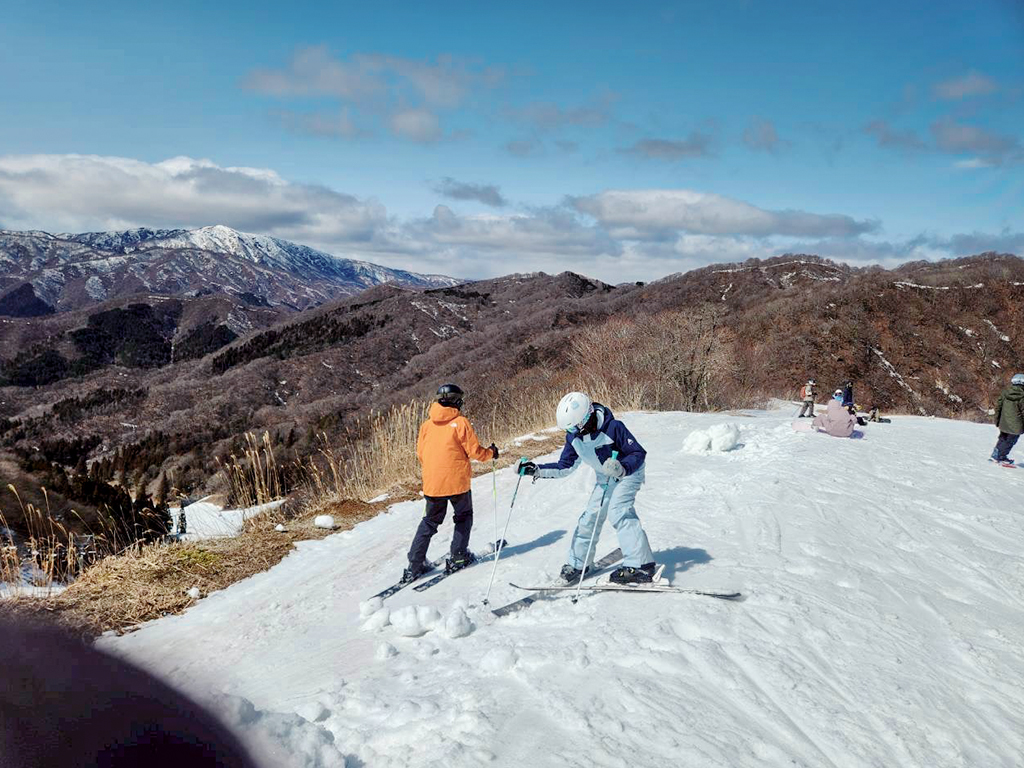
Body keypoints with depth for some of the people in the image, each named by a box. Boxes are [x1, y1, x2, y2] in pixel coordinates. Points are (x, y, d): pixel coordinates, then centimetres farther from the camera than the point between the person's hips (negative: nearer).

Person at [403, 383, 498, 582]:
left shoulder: (426, 424, 5)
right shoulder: (460, 422, -9)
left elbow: (420, 454, 10)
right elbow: (474, 451, -9)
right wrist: (491, 453, 11)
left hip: (432, 482, 4)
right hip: (457, 481, -4)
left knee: (430, 522, 16)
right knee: (464, 517, 19)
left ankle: (415, 565, 12)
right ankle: (457, 558, 15)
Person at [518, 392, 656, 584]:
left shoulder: (613, 427, -30)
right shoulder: (573, 437, -11)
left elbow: (639, 453, -25)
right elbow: (565, 467, 0)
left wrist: (622, 469, -44)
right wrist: (537, 470, -11)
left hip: (628, 473, -6)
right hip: (605, 478, 6)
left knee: (618, 512, -25)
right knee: (590, 516, 3)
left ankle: (641, 566, -24)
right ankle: (577, 564, 19)